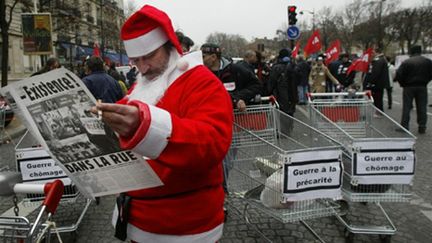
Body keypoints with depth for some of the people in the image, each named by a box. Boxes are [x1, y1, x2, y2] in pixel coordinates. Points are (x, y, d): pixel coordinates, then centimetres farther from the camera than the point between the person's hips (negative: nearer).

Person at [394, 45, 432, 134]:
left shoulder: (406, 62, -7)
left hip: (409, 87, -2)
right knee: (422, 108, 8)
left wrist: (403, 84, 1)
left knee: (406, 107, 4)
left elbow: (399, 75, -13)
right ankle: (422, 127, 9)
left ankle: (404, 126, 4)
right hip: (422, 87, 2)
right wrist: (425, 81, 14)